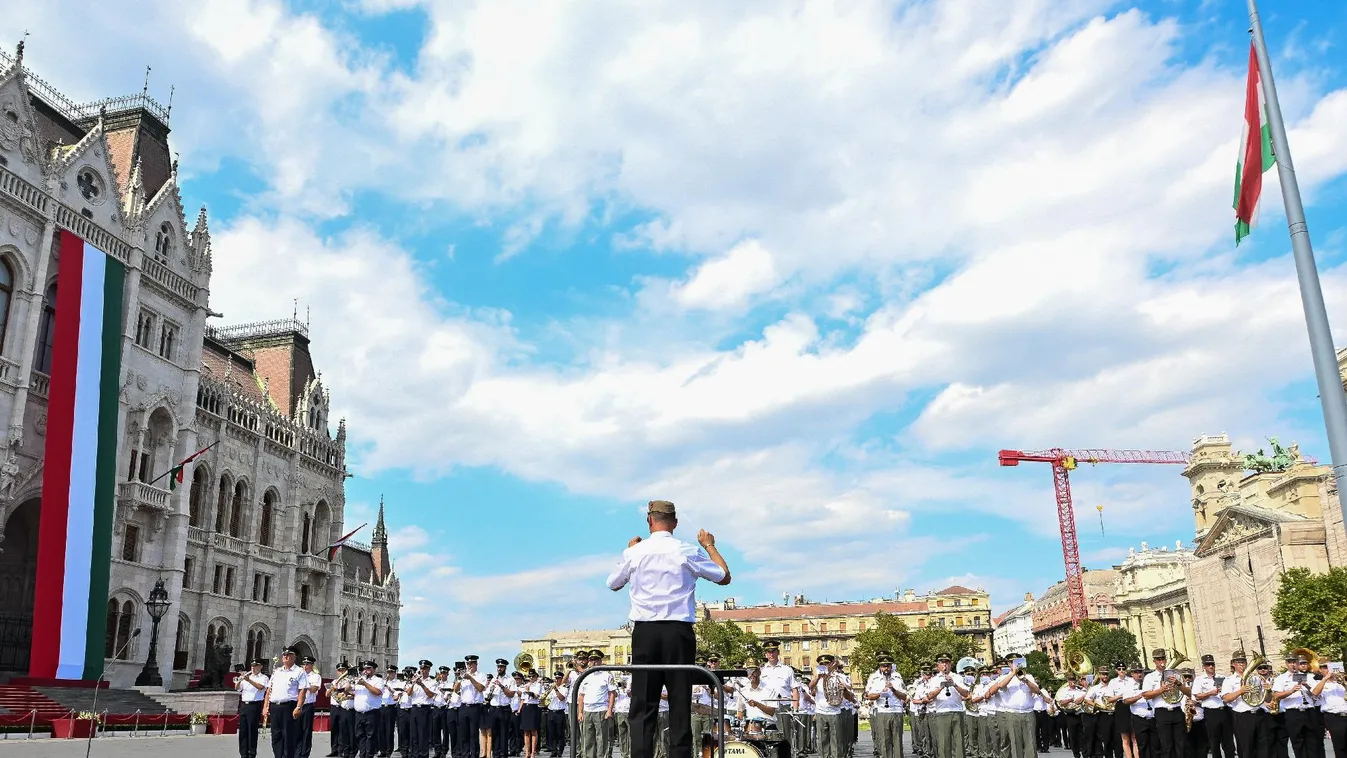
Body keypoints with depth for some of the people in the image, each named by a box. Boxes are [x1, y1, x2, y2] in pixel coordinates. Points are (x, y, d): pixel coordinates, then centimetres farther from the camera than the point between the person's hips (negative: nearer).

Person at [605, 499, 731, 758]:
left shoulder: (634, 552, 2)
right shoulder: (686, 552, -1)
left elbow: (613, 584, 20)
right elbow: (724, 577, 11)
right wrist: (710, 545, 23)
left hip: (644, 631, 1)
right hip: (679, 632, -1)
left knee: (643, 704, 2)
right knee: (680, 703, 3)